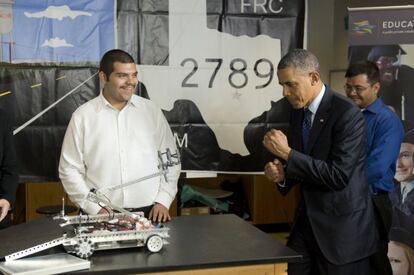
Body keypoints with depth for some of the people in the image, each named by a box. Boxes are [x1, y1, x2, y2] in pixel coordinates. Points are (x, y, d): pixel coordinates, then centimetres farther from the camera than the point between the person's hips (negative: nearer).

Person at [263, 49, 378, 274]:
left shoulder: (346, 113, -17)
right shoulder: (298, 111, 6)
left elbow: (338, 176, -23)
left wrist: (287, 153, -22)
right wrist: (281, 173, -8)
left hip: (342, 226, -6)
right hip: (307, 220, 7)